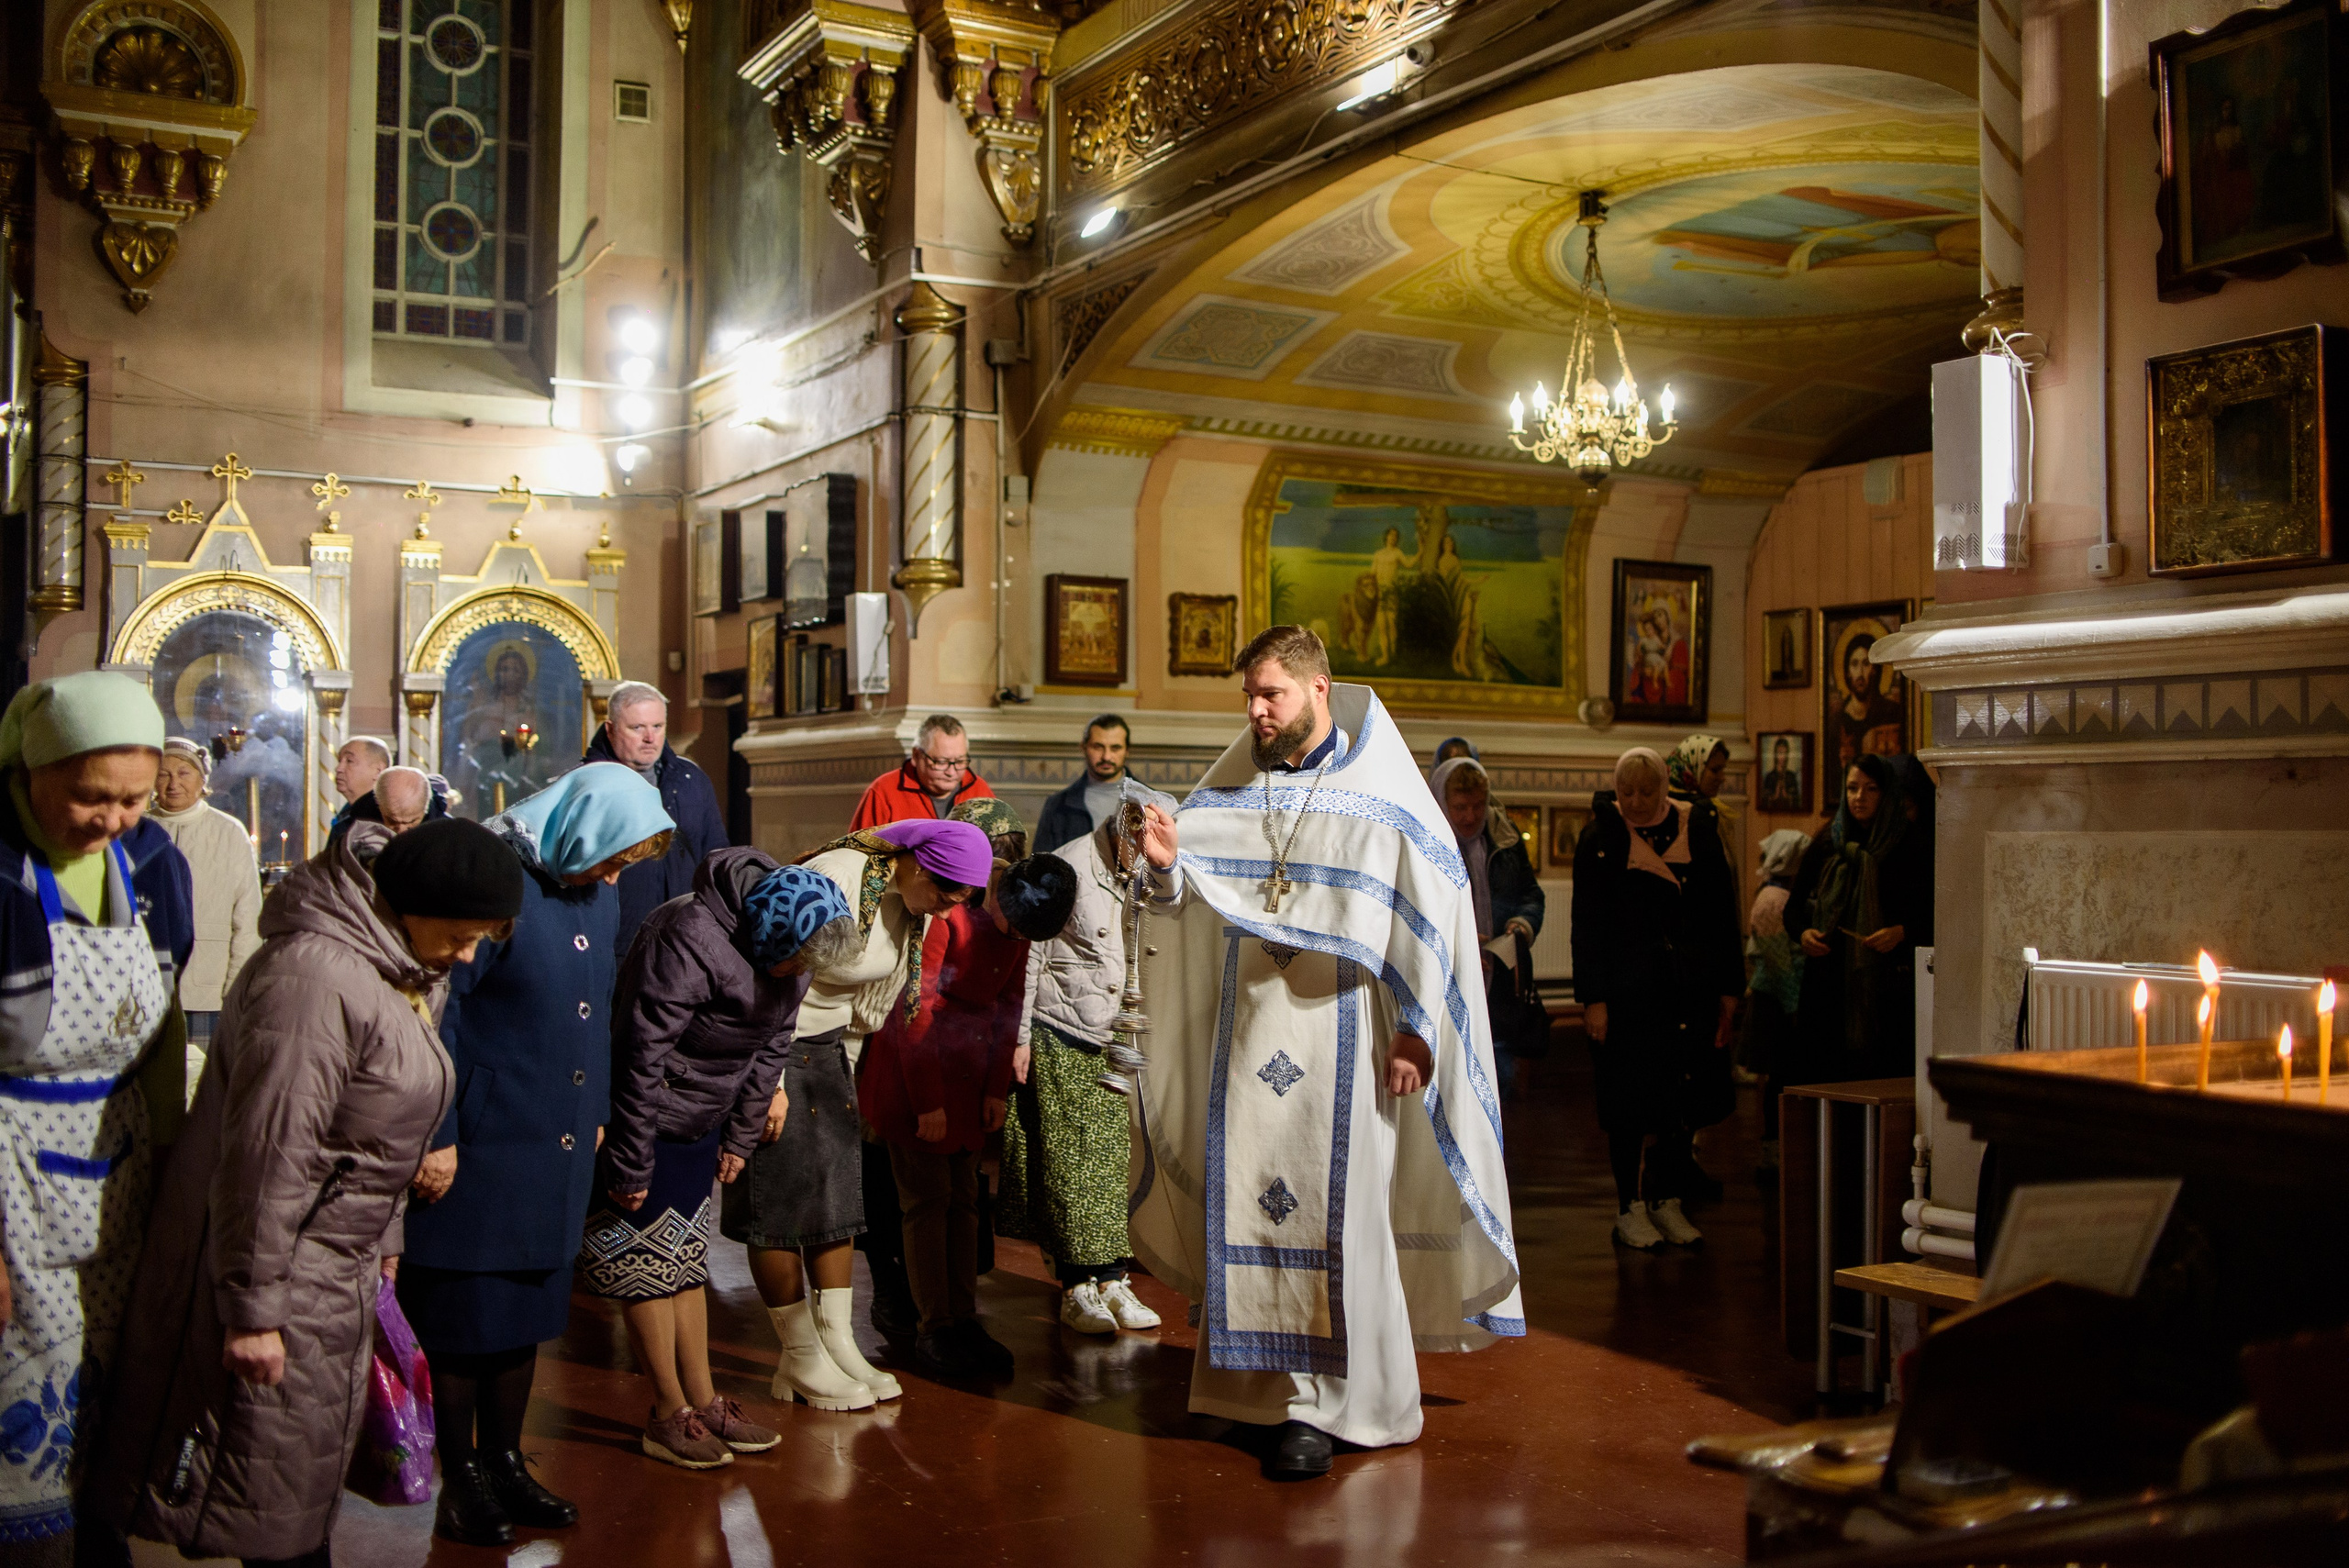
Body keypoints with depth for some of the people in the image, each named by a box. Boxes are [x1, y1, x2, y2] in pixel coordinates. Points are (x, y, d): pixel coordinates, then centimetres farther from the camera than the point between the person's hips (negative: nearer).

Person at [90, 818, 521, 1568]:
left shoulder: (408, 967, 4)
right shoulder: (315, 977, -27)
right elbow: (266, 1153, -27)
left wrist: (384, 1242, 20)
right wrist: (253, 1307, -22)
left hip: (339, 1267, 9)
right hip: (278, 1266, -9)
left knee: (310, 1472, 20)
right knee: (270, 1490, 5)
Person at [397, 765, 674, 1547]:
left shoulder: (599, 894, 7)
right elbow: (436, 1009, -17)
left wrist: (595, 1112, 19)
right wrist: (436, 1134, -16)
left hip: (558, 1152, 7)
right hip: (481, 1150, -7)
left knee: (525, 1318, 16)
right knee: (466, 1324, 6)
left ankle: (504, 1467, 29)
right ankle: (460, 1484, 19)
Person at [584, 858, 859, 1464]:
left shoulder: (788, 949, -5)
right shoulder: (690, 941, -30)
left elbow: (770, 1043, 8)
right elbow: (640, 1055, -26)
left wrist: (741, 1136, 11)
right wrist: (630, 1163, -20)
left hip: (699, 1123, 8)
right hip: (646, 1119, -7)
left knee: (688, 1258, 14)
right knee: (650, 1262, -1)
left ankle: (703, 1400, 20)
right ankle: (670, 1415, 8)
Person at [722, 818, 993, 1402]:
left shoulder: (912, 900, 0)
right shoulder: (836, 879, -27)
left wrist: (846, 1067, 15)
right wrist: (770, 1082, -22)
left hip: (825, 1041, 8)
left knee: (840, 1189, 5)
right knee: (782, 1199, -4)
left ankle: (838, 1343, 12)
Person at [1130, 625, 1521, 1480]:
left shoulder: (1380, 792, -3)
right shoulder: (1232, 785, 9)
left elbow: (1434, 909, -6)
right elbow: (1192, 909, 8)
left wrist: (1414, 1028, -11)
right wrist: (1168, 866, -14)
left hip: (1339, 1036, -4)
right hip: (1246, 1036, 4)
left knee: (1333, 1209, -4)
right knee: (1244, 1202, 5)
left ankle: (1325, 1405, 4)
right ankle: (1265, 1385, 16)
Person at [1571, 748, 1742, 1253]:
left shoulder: (1698, 829, 5)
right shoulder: (1599, 837, -2)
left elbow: (1722, 911, 9)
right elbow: (1587, 923, -4)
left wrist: (1728, 987, 6)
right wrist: (1593, 998, -10)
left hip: (1690, 990, 2)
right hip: (1627, 992, -2)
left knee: (1680, 1098, 4)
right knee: (1627, 1098, 2)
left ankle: (1669, 1201, 16)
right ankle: (1630, 1207, 12)